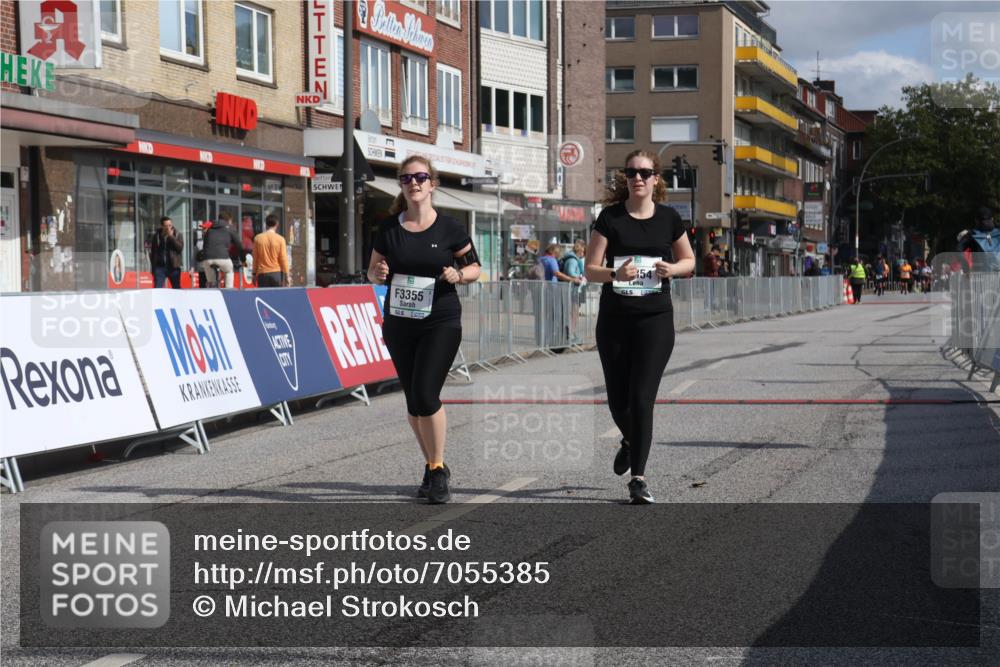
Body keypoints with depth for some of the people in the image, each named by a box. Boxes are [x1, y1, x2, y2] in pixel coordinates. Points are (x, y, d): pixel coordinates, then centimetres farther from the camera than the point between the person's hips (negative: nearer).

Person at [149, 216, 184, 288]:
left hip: (174, 267, 0)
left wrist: (171, 236, -17)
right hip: (160, 266, 0)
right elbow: (152, 252, 10)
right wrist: (153, 267, 7)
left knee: (176, 288, 6)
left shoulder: (177, 235, 3)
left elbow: (180, 247, -13)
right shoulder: (156, 236, 5)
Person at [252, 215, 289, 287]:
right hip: (277, 273, -1)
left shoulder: (258, 238, -1)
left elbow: (255, 258, 4)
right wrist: (286, 275, 2)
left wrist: (254, 274, 12)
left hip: (262, 274, 1)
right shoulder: (280, 239, -6)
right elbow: (283, 259, -5)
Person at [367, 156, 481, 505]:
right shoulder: (389, 228, 3)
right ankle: (432, 467, 26)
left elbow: (474, 268, 4)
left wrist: (458, 275, -17)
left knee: (425, 394, -15)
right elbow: (373, 272, 11)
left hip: (441, 323, -4)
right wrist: (378, 273, -12)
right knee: (413, 400, 9)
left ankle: (438, 469, 1)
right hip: (398, 324, 4)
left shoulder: (449, 228, -5)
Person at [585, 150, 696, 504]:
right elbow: (591, 269, -3)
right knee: (618, 398, 10)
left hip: (655, 318, -1)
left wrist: (673, 269, -8)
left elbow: (689, 261, 14)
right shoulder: (610, 217, -1)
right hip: (614, 318, 1)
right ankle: (630, 441, 44)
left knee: (642, 398, -9)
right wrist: (615, 274, -24)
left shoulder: (669, 218, 2)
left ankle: (638, 477, -4)